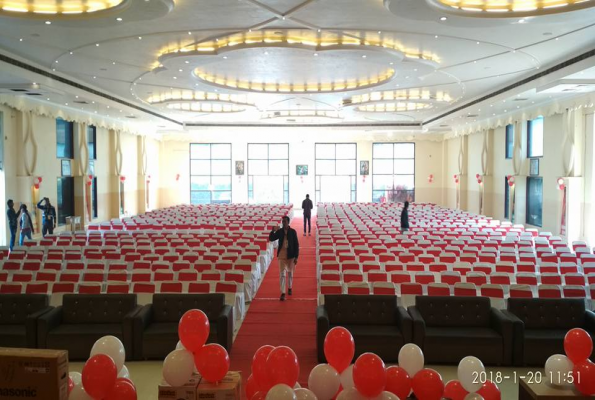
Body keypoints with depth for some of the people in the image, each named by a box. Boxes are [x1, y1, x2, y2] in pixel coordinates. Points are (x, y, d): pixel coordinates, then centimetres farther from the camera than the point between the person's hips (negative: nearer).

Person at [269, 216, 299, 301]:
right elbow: (271, 239, -2)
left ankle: (289, 288, 38)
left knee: (290, 273, 16)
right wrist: (273, 231, -18)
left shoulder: (293, 232, -6)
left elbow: (296, 244, -4)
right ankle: (283, 293, -6)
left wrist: (296, 257, -7)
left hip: (291, 256, 0)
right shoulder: (279, 231, -1)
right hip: (282, 256, 1)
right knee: (282, 274, -5)